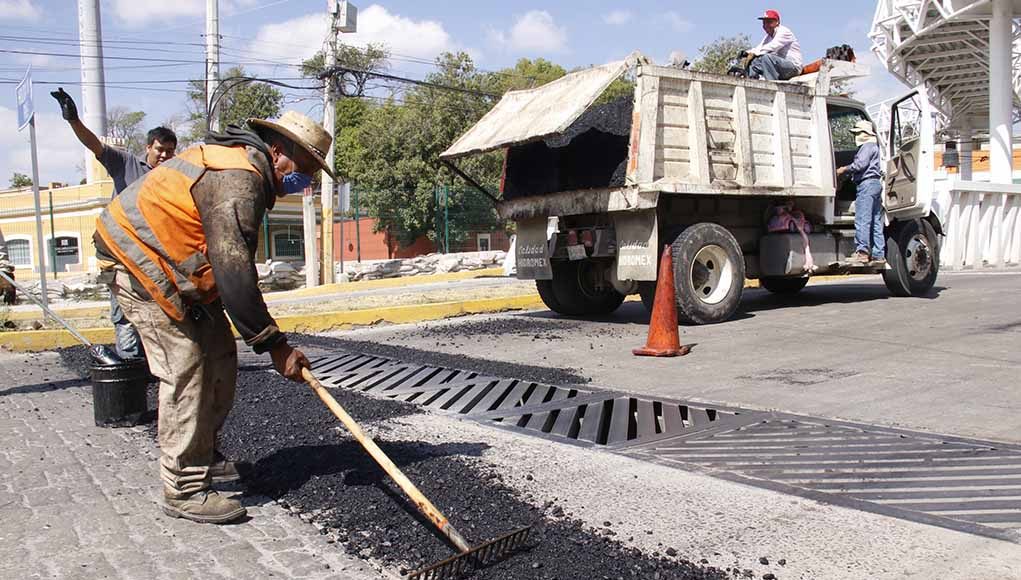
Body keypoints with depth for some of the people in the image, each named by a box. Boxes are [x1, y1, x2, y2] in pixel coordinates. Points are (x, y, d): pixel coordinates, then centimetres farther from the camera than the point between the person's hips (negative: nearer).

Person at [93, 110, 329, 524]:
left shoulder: (242, 166, 10)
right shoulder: (238, 181, -25)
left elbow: (231, 264, 17)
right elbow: (234, 273, -31)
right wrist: (274, 344, -27)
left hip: (178, 271, 10)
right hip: (145, 272, -10)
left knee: (220, 358, 11)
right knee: (186, 373, -10)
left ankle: (202, 458, 26)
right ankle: (183, 490, -1)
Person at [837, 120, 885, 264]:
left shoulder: (868, 146, -7)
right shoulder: (874, 146, 25)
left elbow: (860, 164, -18)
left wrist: (844, 169, -6)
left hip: (867, 183, -11)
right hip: (876, 183, 11)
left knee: (862, 220, -13)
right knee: (876, 221, 10)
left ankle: (862, 251, -18)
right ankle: (878, 254, 11)